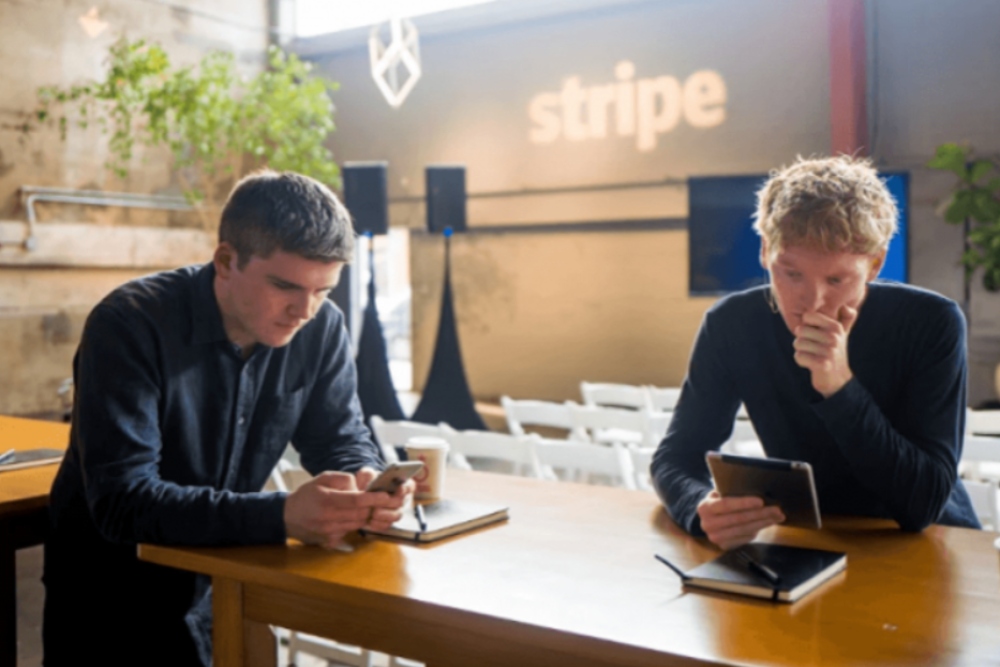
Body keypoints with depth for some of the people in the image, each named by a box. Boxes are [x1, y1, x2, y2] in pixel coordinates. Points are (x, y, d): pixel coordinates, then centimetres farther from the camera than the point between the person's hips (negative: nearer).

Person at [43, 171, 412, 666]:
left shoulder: (321, 329, -9)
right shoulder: (129, 325, -24)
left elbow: (342, 440, -1)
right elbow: (120, 500, -30)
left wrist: (365, 481, -26)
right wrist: (280, 516, -43)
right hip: (110, 589, -3)